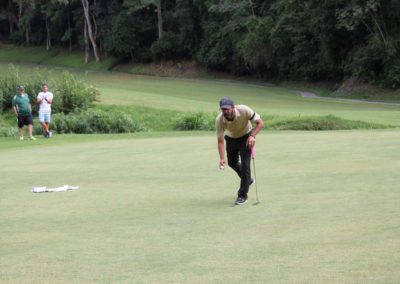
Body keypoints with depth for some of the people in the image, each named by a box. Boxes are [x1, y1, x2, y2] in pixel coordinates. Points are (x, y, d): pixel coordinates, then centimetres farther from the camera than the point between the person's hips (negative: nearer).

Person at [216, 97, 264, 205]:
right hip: (231, 138, 3)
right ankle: (248, 180, 44)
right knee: (232, 162, 16)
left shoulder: (244, 110, -34)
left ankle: (243, 195, -4)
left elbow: (260, 123, -22)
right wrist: (222, 158, -37)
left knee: (245, 164, -13)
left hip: (246, 137, -3)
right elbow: (220, 140, -25)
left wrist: (252, 136, -37)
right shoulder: (219, 120, -30)